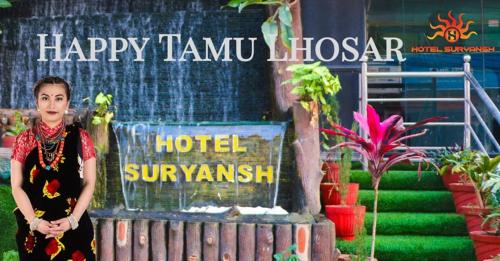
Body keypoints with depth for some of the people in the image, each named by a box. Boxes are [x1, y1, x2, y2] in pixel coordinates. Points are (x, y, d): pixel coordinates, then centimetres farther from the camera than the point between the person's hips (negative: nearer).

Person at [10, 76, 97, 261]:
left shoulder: (80, 138, 1)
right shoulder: (24, 140, 3)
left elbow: (89, 184, 0)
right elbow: (17, 187, 1)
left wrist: (73, 219, -12)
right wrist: (34, 221, -12)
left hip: (74, 227, -1)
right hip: (33, 230, 1)